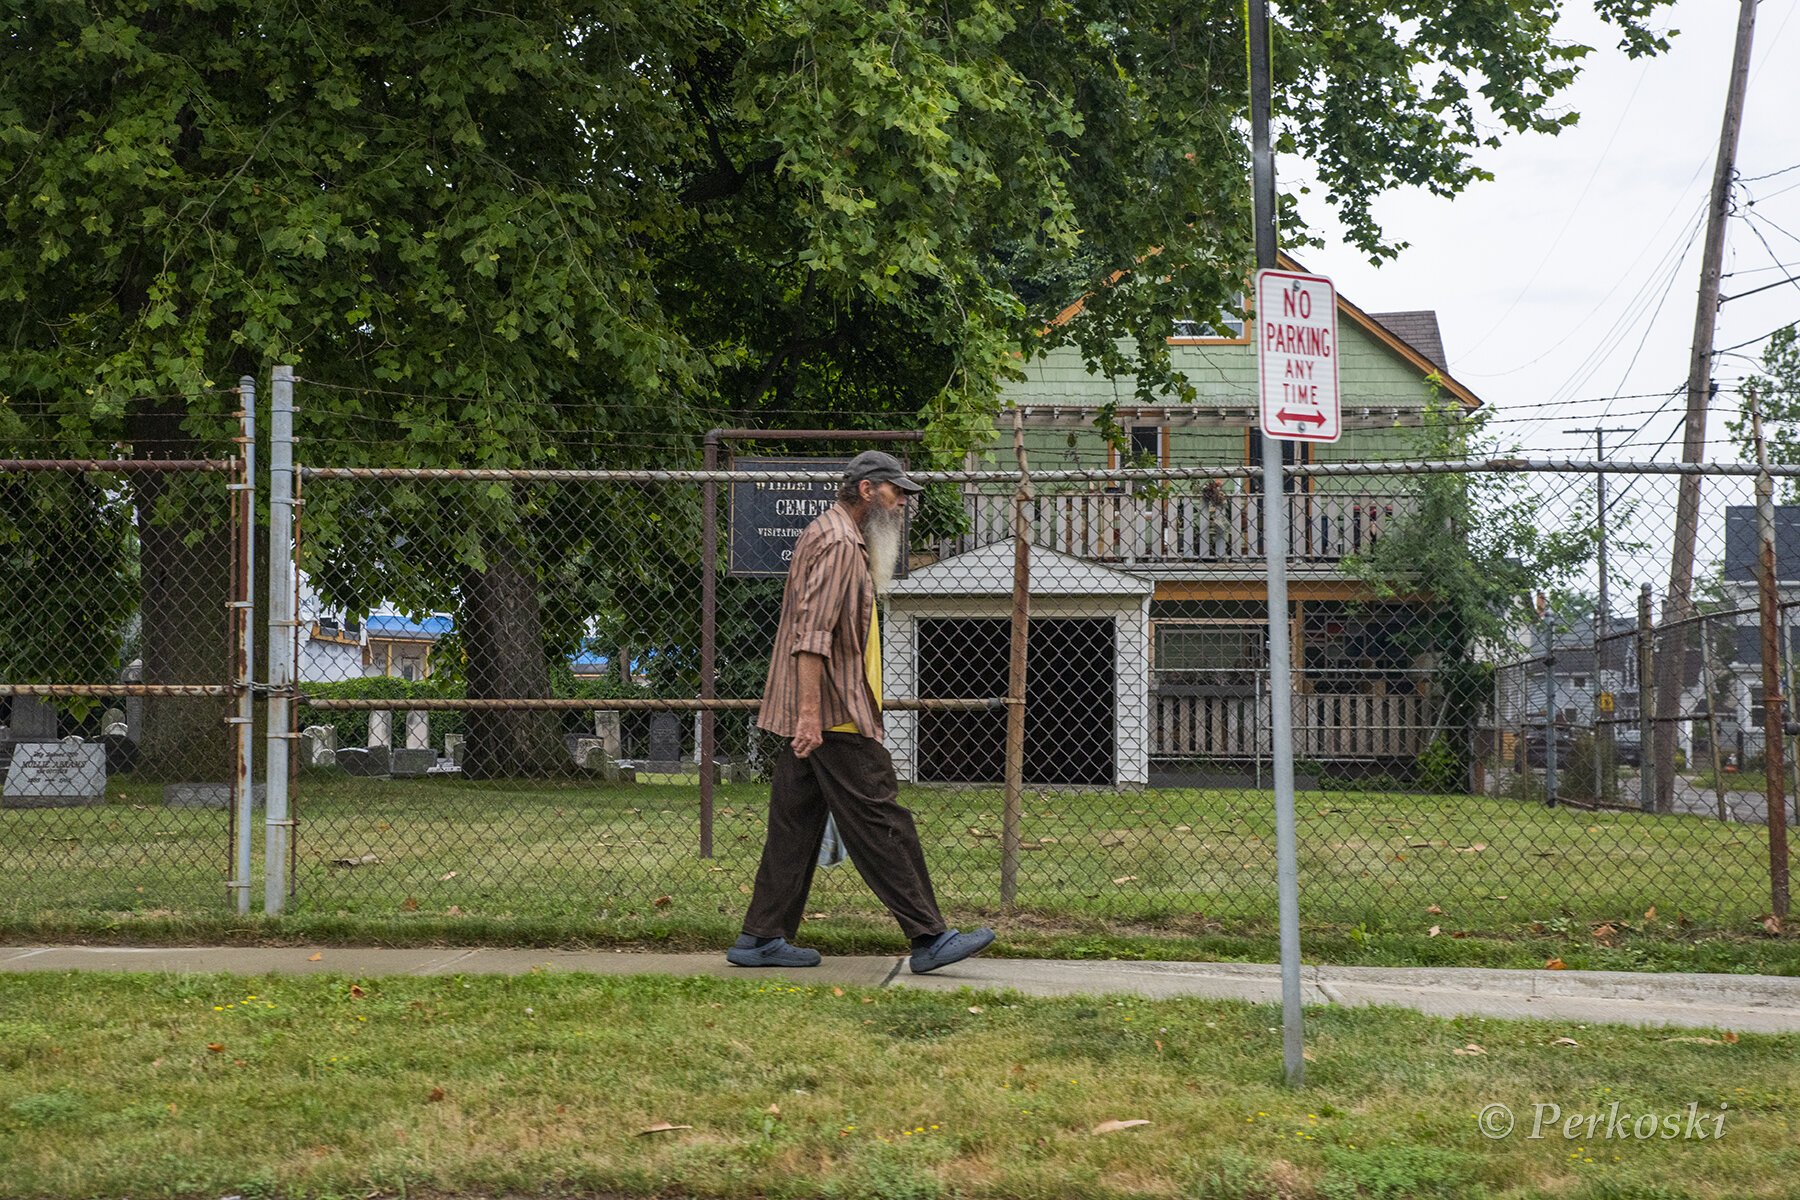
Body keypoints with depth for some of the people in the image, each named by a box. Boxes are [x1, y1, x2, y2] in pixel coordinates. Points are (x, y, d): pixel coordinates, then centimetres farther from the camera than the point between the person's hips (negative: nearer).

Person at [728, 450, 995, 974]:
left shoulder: (839, 538, 23)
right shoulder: (838, 543, -12)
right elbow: (812, 632, -21)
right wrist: (810, 712, -26)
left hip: (811, 716, 11)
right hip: (834, 715, -11)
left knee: (794, 827, 10)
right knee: (881, 823, -9)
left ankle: (762, 939, 12)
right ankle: (928, 937, -7)